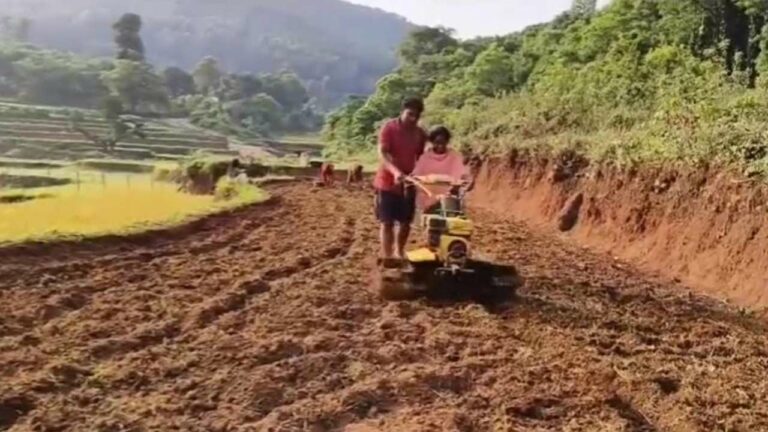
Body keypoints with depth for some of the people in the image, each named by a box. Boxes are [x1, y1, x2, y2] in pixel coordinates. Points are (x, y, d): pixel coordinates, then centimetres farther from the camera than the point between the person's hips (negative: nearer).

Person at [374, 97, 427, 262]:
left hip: (409, 184, 5)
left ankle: (399, 253, 29)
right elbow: (382, 154, -20)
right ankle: (387, 257, -4)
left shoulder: (420, 134, 5)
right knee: (387, 222, -5)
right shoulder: (389, 128, -11)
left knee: (406, 222, 11)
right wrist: (395, 172, -35)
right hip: (387, 182, -5)